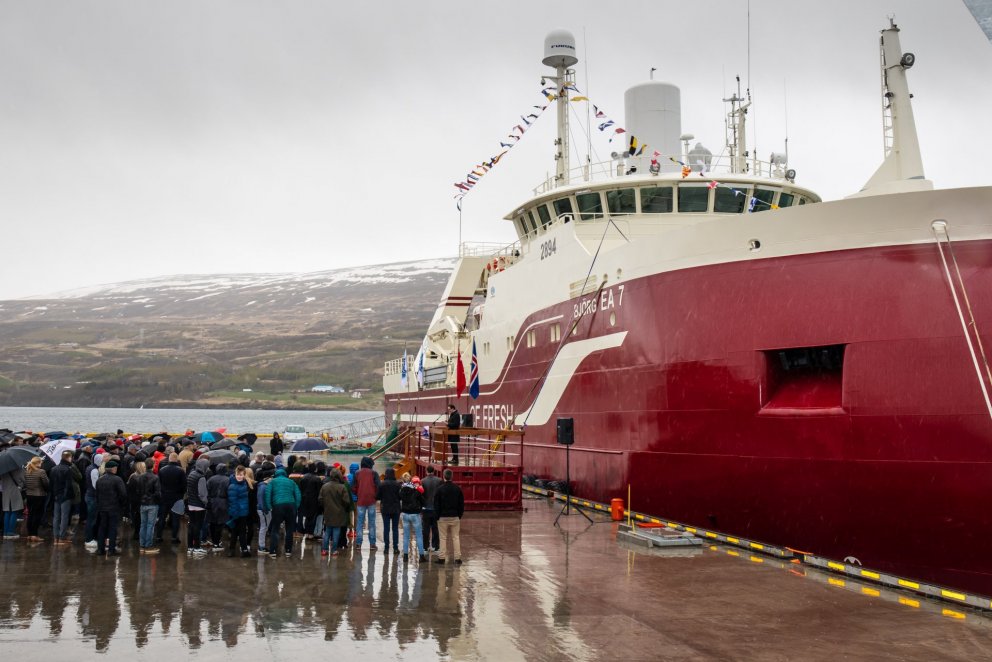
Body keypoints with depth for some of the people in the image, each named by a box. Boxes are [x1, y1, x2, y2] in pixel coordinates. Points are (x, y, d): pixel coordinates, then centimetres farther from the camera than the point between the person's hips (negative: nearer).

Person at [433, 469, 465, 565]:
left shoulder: (440, 489, -7)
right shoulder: (457, 489, 1)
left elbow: (436, 504, -4)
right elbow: (461, 504, 5)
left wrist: (437, 516, 4)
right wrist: (460, 515, 13)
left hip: (443, 517, -2)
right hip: (455, 517, 2)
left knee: (443, 538, 5)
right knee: (455, 537, 6)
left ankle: (441, 557, 5)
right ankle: (457, 558, 4)